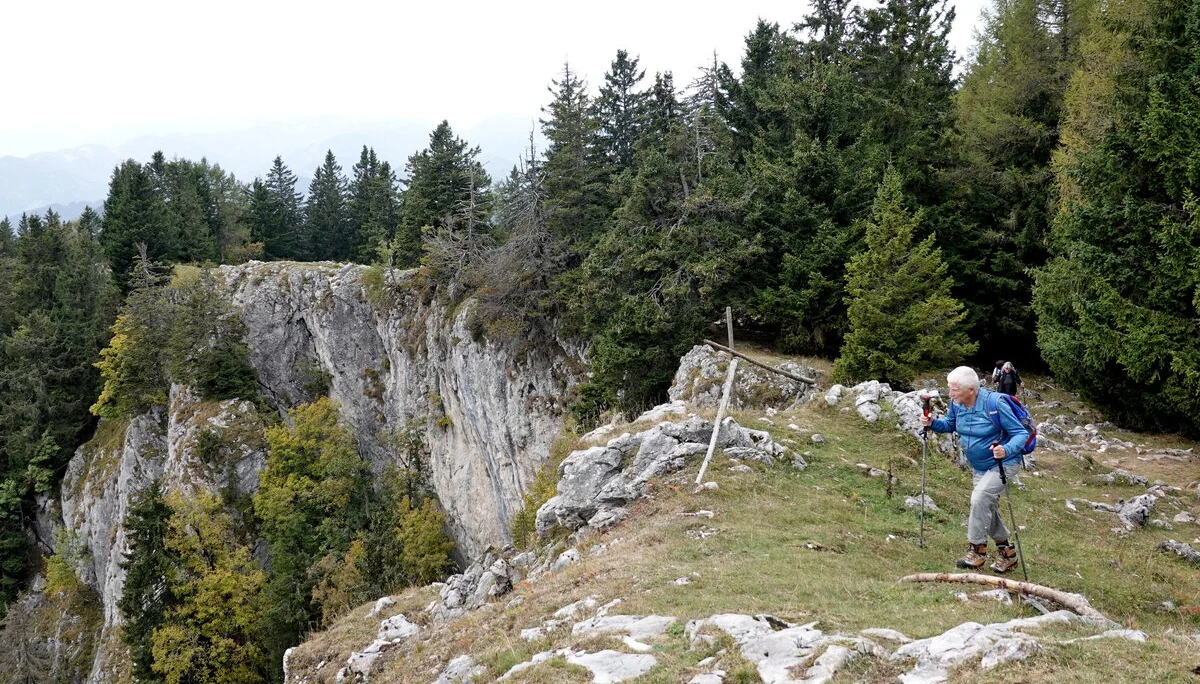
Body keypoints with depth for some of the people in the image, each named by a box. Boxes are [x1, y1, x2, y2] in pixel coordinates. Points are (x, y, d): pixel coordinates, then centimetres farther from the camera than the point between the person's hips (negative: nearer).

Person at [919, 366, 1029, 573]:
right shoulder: (957, 403, -9)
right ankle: (1006, 552, 34)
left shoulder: (994, 404, -28)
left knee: (980, 497, -26)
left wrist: (1006, 450, -42)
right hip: (978, 467, 8)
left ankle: (977, 550, -14)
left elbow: (1021, 433, -24)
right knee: (988, 509, 14)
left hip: (1003, 464, -8)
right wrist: (932, 424, -10)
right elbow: (950, 424, 11)